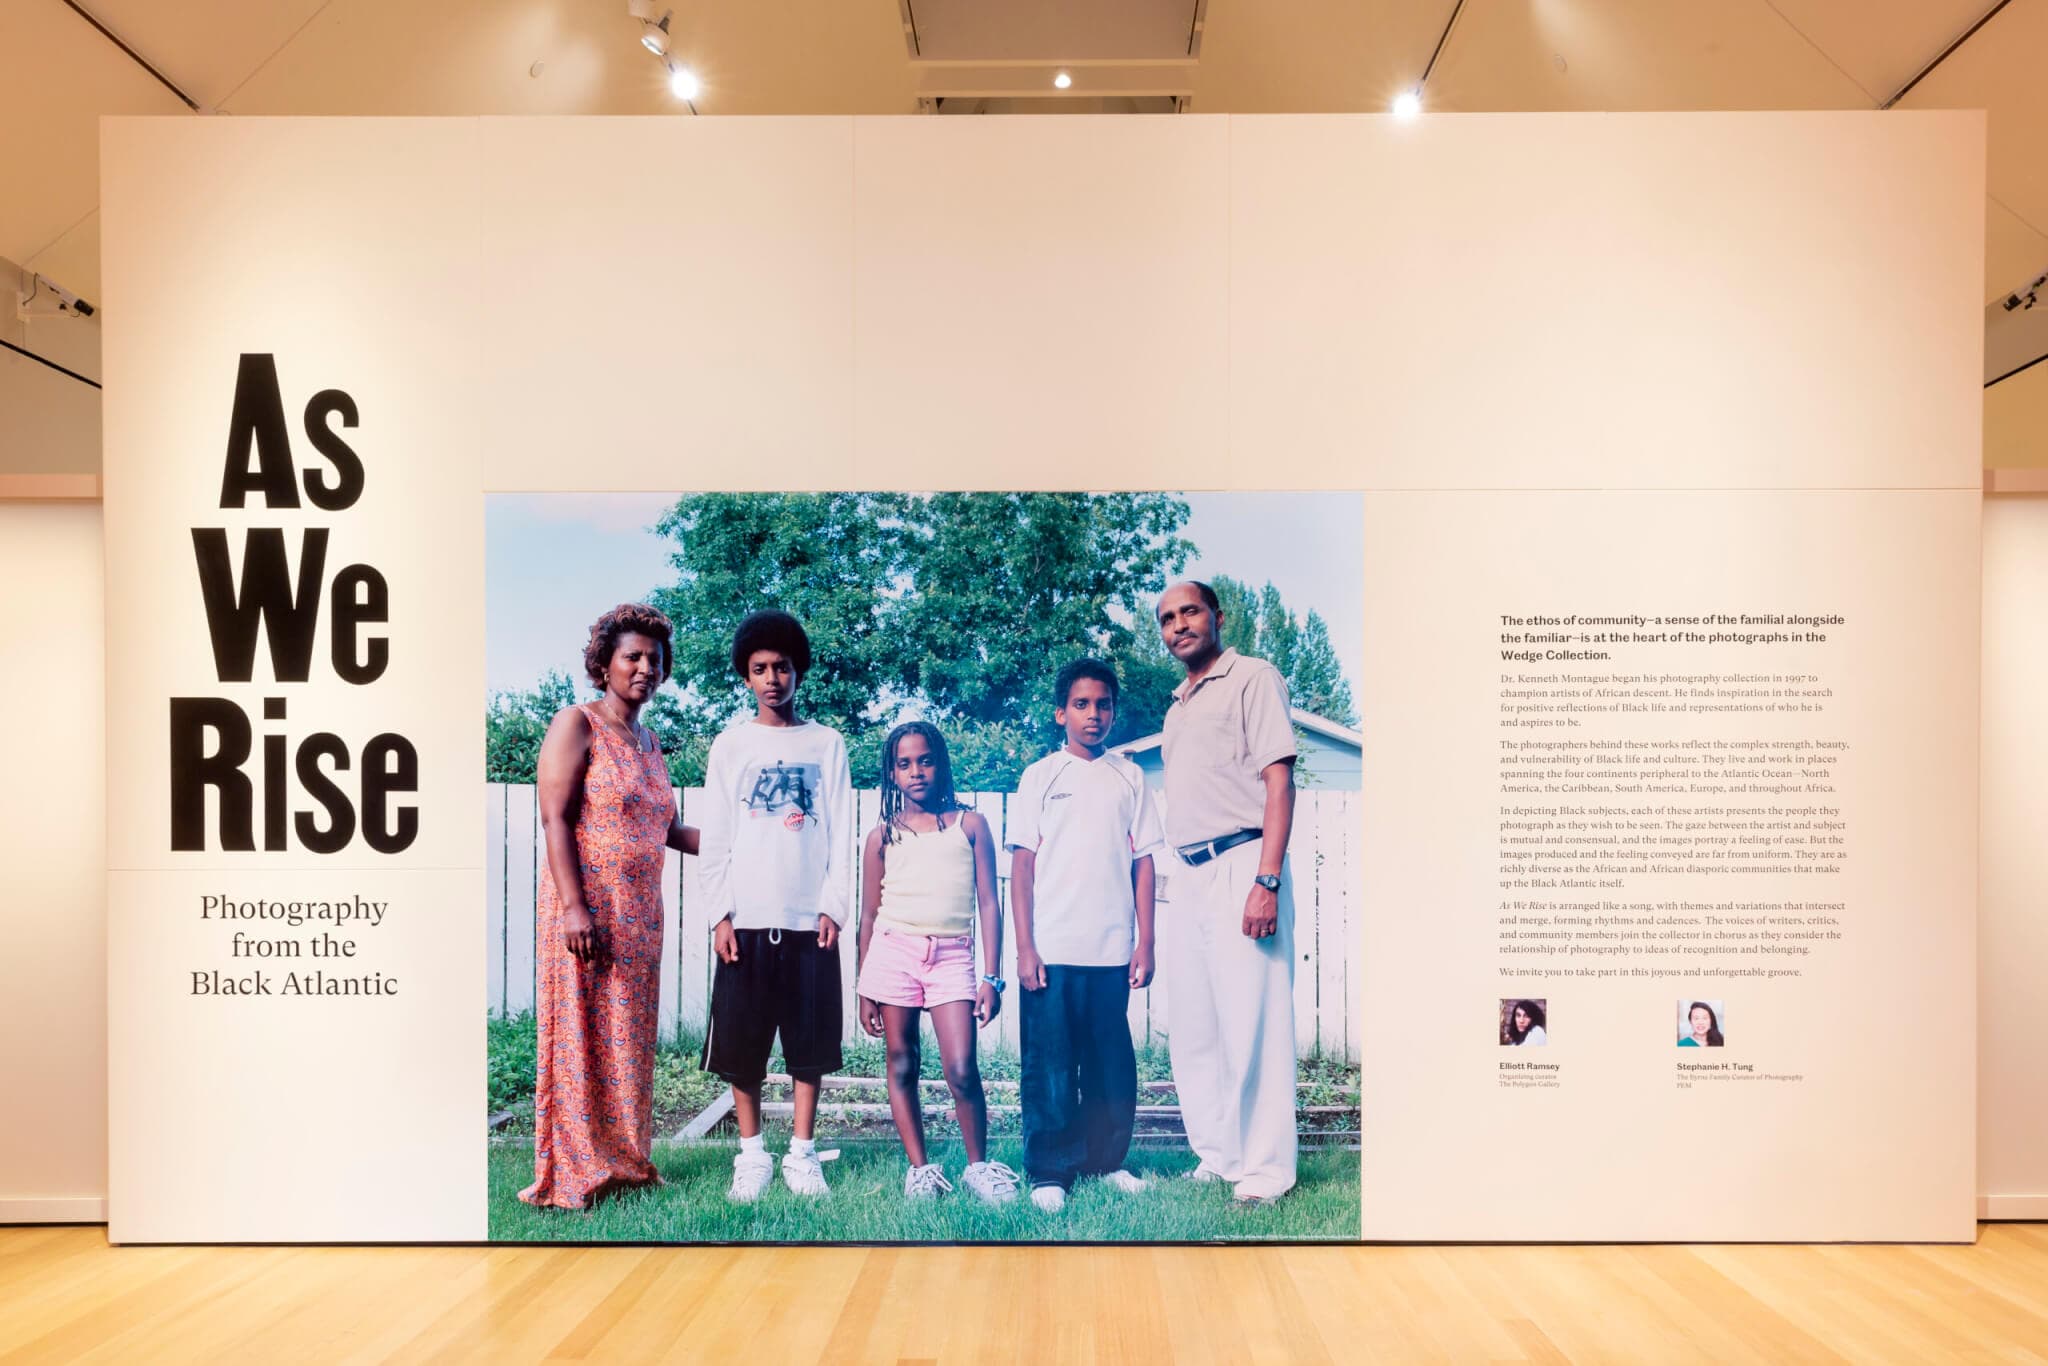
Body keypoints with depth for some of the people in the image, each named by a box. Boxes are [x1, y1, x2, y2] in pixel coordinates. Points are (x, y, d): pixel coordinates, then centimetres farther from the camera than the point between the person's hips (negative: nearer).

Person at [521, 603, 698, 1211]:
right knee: (581, 1037, -2)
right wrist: (574, 907, -21)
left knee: (629, 1040, 11)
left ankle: (623, 1162, 20)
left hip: (640, 914, 7)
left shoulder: (648, 741, 16)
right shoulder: (577, 724, -5)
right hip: (587, 907, -7)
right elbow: (554, 818, -13)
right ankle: (571, 1174, 7)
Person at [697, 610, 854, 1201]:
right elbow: (715, 837, 4)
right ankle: (751, 1156, 14)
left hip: (810, 918, 0)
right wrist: (721, 913, -4)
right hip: (746, 919, 0)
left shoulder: (827, 744, 7)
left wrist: (834, 906, -5)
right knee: (742, 1043, 2)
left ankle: (802, 1154, 14)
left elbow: (842, 835, 4)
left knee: (811, 1040, 3)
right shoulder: (730, 744, 7)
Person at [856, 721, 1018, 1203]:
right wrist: (864, 991, 10)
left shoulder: (969, 825, 6)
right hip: (894, 951, 2)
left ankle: (978, 1164, 10)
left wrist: (991, 977, -2)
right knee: (902, 1066, 5)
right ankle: (919, 1167, 18)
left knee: (961, 1070, -9)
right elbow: (869, 916, 12)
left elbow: (988, 905, 5)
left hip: (952, 955, -1)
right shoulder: (883, 835, 8)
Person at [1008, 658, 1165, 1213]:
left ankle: (1105, 1160, 21)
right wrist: (1024, 948, -5)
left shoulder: (1129, 778, 10)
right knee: (1050, 1067, 1)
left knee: (1112, 1064, 7)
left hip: (1112, 952, 2)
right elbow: (1022, 864, 1)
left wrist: (1145, 943, 4)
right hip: (1051, 952, -2)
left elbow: (1143, 862, 9)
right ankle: (1048, 1172, 11)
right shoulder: (1040, 777, 4)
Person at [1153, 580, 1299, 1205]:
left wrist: (1267, 881, -18)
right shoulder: (1177, 706, 22)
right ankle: (1216, 1157, 18)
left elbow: (1280, 781, -9)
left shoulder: (1252, 678, 0)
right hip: (1186, 875, 8)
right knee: (1192, 1029, 8)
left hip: (1240, 865, -8)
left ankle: (1264, 1167, 1)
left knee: (1251, 1023, -7)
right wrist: (1173, 884, 13)